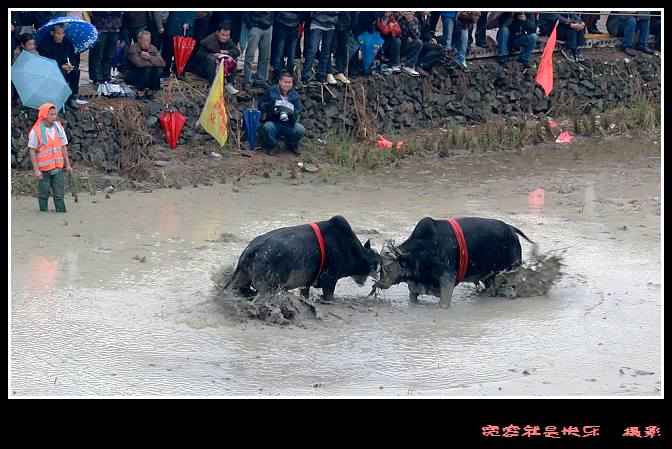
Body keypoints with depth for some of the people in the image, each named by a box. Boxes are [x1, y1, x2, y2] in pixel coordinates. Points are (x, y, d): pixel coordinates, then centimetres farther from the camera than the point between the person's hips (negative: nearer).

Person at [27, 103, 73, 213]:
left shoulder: (59, 127, 5)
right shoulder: (36, 131, -10)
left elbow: (63, 147, 12)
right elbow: (32, 151, -9)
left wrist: (67, 164, 9)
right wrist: (36, 170, -14)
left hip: (58, 168, 4)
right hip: (44, 170, -4)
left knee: (59, 195, 2)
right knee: (43, 195, 4)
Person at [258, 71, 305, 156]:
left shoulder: (294, 95, 5)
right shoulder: (271, 92, -2)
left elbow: (298, 111, -2)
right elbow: (261, 105, -2)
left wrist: (291, 112, -25)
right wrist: (270, 107, -23)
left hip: (289, 125, 2)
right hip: (273, 122, -2)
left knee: (301, 130, -25)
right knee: (267, 127, -36)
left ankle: (292, 145, 9)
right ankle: (272, 146, -5)